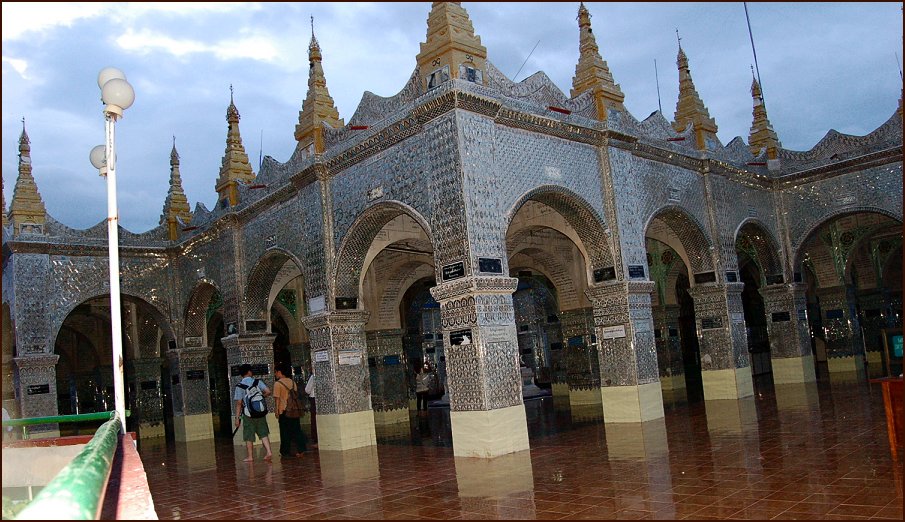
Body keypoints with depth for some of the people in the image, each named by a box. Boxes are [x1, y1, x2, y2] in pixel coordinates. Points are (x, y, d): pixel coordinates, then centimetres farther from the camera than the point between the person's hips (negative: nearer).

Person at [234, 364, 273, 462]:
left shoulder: (239, 386, -5)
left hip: (248, 414, -2)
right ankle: (269, 452, 0)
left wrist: (237, 417, -4)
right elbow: (268, 391, -10)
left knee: (249, 436, 8)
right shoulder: (258, 382, -1)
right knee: (263, 433, 11)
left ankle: (250, 456, 14)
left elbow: (239, 403, -8)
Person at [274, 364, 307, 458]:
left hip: (284, 411, -5)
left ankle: (286, 451, 9)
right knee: (296, 430, 8)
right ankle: (301, 449, 4)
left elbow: (277, 398, -12)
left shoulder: (277, 383, -9)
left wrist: (276, 410, -5)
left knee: (285, 432, 4)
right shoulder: (292, 382, 9)